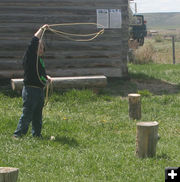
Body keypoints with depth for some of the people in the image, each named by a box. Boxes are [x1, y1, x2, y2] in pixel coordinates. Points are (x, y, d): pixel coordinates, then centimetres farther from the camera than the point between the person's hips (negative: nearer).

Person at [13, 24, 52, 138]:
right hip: (30, 89, -8)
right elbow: (34, 41, -19)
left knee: (38, 115, 13)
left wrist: (47, 77, 8)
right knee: (27, 114, -7)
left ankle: (37, 134, 21)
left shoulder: (40, 59, 16)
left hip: (40, 90, 8)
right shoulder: (30, 57, -8)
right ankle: (18, 134, -1)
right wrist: (42, 29, -13)